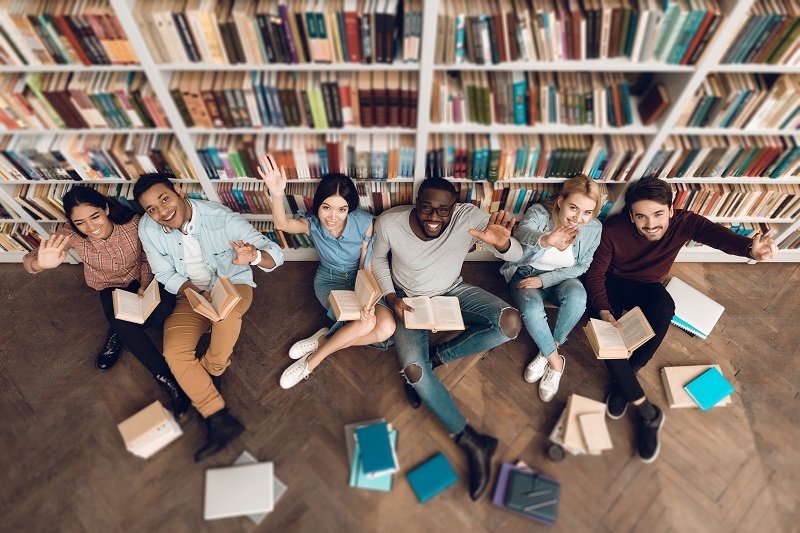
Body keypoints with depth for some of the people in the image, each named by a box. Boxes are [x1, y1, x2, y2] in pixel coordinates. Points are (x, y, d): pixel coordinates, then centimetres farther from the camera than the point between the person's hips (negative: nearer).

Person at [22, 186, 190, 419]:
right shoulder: (71, 235, -23)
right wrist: (41, 264, -51)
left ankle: (118, 334, -3)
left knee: (166, 303, -33)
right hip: (110, 287, 0)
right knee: (123, 323, -32)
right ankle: (166, 379, -20)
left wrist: (145, 286, -23)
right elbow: (28, 261, -27)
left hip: (140, 280, 0)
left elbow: (147, 258, -9)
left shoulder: (133, 223, -26)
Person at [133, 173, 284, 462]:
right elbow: (166, 275, -2)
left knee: (226, 308, -38)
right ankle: (220, 420, -14)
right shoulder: (148, 229, -14)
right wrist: (197, 294, -22)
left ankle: (211, 371, -8)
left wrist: (255, 256, -55)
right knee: (174, 352, -20)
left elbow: (275, 254, -30)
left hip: (233, 284, -3)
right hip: (190, 293, 4)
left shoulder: (222, 218, -26)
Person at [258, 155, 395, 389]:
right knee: (366, 322, -31)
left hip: (359, 279, 2)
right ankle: (328, 342, -3)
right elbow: (282, 225, -40)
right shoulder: (312, 223, -18)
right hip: (329, 281, -2)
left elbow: (367, 266, -14)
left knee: (386, 327, -25)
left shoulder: (364, 223, -20)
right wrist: (277, 194, -59)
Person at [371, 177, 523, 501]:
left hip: (453, 292, 1)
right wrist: (391, 299, -16)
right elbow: (378, 259, -4)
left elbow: (516, 255, -27)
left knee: (510, 323, -25)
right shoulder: (389, 224, -25)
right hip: (410, 300, -1)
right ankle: (472, 441, -7)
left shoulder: (468, 217, -27)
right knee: (413, 369, -25)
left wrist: (501, 243, -51)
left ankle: (434, 357, -5)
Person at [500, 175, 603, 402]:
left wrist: (544, 279, -18)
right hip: (527, 273, -2)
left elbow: (581, 266, -4)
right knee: (532, 310, -33)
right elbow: (522, 231, -45)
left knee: (577, 296, -33)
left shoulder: (593, 228, -13)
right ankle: (556, 361, -8)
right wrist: (545, 240, -70)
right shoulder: (539, 213, -22)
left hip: (560, 279, 2)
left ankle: (548, 352, -12)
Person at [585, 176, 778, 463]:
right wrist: (603, 311, -32)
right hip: (613, 282, -1)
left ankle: (624, 380, -16)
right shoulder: (614, 231, -25)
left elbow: (716, 233, -39)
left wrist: (749, 248, -64)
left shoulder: (683, 222, -20)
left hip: (647, 286, 2)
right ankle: (647, 413, -18)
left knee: (664, 309, -35)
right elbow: (595, 273, -17)